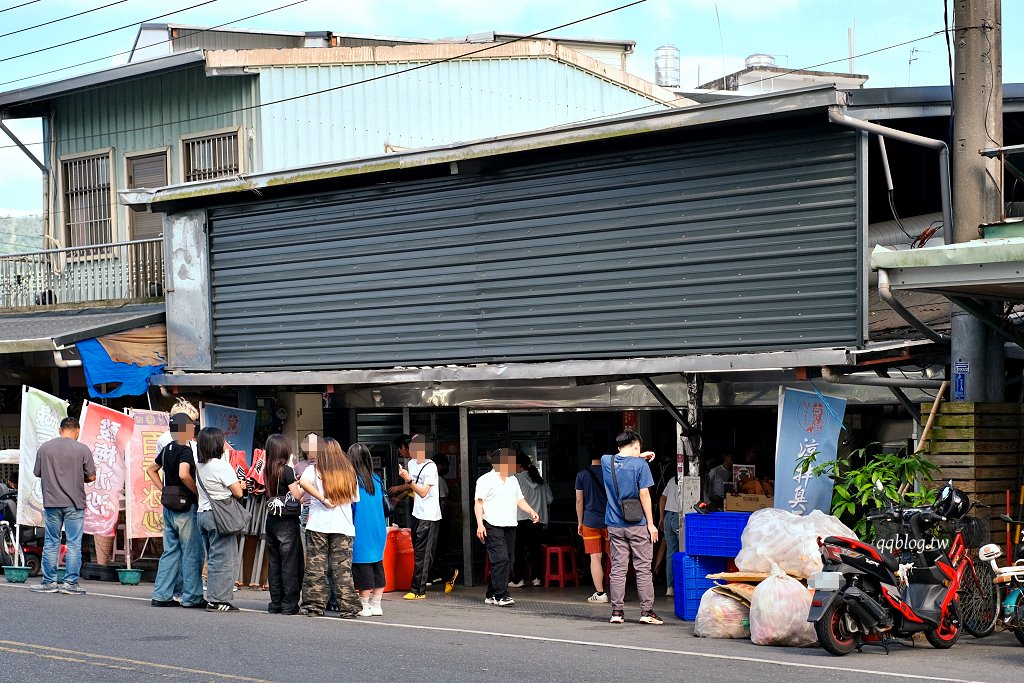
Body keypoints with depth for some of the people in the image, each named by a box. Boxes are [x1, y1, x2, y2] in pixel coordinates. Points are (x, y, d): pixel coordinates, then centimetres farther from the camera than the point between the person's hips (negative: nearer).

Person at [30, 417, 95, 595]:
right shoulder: (82, 449, -6)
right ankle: (70, 583, 1)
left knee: (51, 544, 10)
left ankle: (49, 582, 12)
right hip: (74, 503, -2)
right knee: (74, 544, 2)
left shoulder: (44, 448, 1)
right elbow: (91, 476, -5)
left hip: (51, 502, 2)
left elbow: (37, 473, 8)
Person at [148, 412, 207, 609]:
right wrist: (198, 493, -18)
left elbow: (151, 470, 22)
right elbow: (184, 474, -31)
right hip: (186, 506, -8)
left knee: (170, 551, 12)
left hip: (169, 506, 8)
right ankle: (191, 596, 1)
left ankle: (161, 595, 10)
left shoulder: (168, 449, 11)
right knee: (192, 552, -1)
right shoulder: (186, 450, -15)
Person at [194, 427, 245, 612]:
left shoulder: (200, 465, 9)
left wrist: (236, 483, 16)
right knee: (224, 559, -2)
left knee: (213, 559, 14)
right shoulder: (222, 466, -14)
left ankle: (213, 599, 15)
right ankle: (217, 600, -2)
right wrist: (240, 484, 11)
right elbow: (238, 492, -10)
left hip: (203, 513, 8)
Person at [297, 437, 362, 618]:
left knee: (316, 568, 5)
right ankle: (347, 608, 0)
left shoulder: (314, 470, 2)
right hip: (343, 526, 2)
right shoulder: (349, 473, 10)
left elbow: (304, 482, -19)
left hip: (318, 525, -2)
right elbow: (355, 499, 14)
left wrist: (323, 499, -15)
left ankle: (315, 606, 7)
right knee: (343, 569, 2)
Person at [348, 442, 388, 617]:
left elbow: (350, 506, -10)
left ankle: (365, 606, 2)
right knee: (377, 565, 10)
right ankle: (376, 605, 13)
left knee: (363, 567, -1)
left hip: (360, 531, -6)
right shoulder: (376, 480, 6)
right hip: (378, 530, 6)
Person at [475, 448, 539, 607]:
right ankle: (501, 595, -17)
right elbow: (478, 503, -7)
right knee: (500, 559, -17)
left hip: (510, 525, 8)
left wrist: (531, 511, 6)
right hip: (493, 526, -8)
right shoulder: (486, 480, -3)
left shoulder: (513, 480, 21)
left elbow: (519, 500, 24)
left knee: (509, 560, 5)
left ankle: (491, 595, 13)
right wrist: (480, 524, -17)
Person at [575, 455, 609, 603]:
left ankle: (600, 593, -4)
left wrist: (580, 522, 11)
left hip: (590, 521, -1)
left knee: (595, 557, -1)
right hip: (610, 521, 1)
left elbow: (579, 500, 2)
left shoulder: (582, 474, -1)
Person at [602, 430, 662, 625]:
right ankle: (646, 611, 1)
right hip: (637, 525, -4)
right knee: (643, 568, 2)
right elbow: (644, 494, -10)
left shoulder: (606, 461, 4)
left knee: (618, 569, 7)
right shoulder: (640, 465, -9)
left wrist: (639, 456, 25)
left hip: (615, 525, 4)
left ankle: (617, 611, 5)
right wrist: (651, 523, -6)